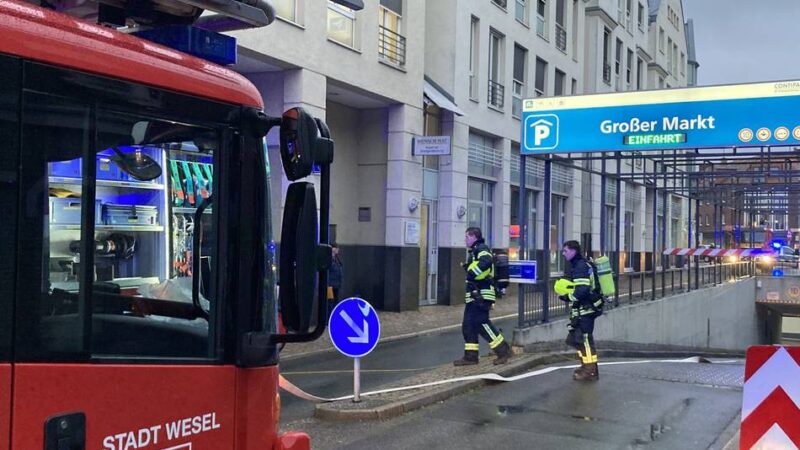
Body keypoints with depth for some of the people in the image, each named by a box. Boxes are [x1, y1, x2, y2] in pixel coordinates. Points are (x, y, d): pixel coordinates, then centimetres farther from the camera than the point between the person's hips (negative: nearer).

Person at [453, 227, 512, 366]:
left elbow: (486, 262, -29)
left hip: (481, 295, -10)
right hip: (474, 295, 10)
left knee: (481, 322, -13)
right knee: (468, 325, 8)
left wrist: (472, 273, -27)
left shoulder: (482, 249, -8)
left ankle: (503, 350, -6)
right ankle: (470, 356, 10)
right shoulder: (473, 252, 23)